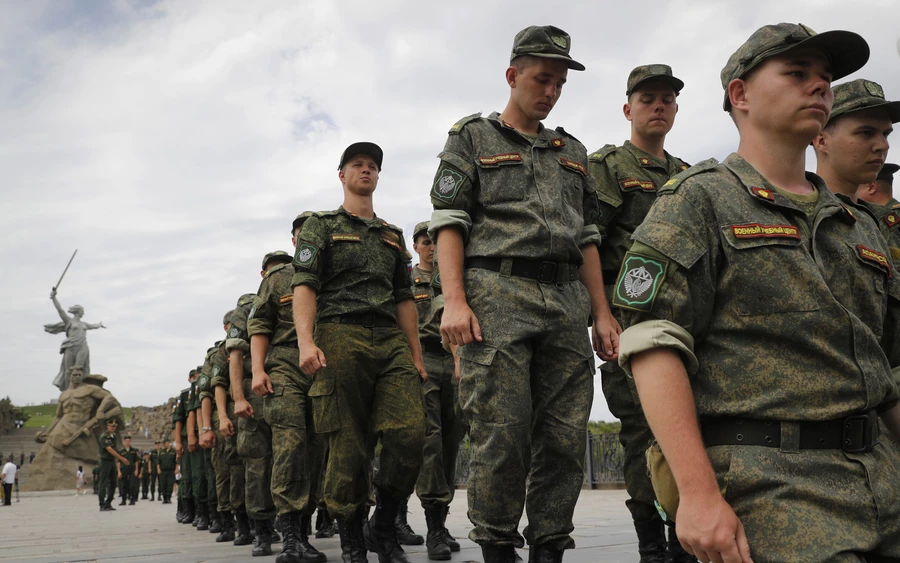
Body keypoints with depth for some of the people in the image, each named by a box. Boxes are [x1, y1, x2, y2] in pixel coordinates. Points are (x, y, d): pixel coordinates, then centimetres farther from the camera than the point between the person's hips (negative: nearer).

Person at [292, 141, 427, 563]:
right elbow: (304, 286, -2)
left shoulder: (393, 235, 25)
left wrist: (417, 355, 16)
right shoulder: (321, 226, 11)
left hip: (392, 341, 4)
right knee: (349, 447, -5)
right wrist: (306, 341, -17)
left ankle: (384, 528, 6)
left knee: (410, 434, -12)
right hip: (340, 338, -4)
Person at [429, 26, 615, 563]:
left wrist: (601, 311, 9)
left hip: (567, 300, 5)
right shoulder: (473, 137, 11)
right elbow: (449, 221, 1)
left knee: (564, 437, 0)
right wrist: (454, 300, -13)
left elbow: (588, 236, 20)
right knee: (503, 434, -9)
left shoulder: (573, 151, 24)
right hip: (497, 293, -4)